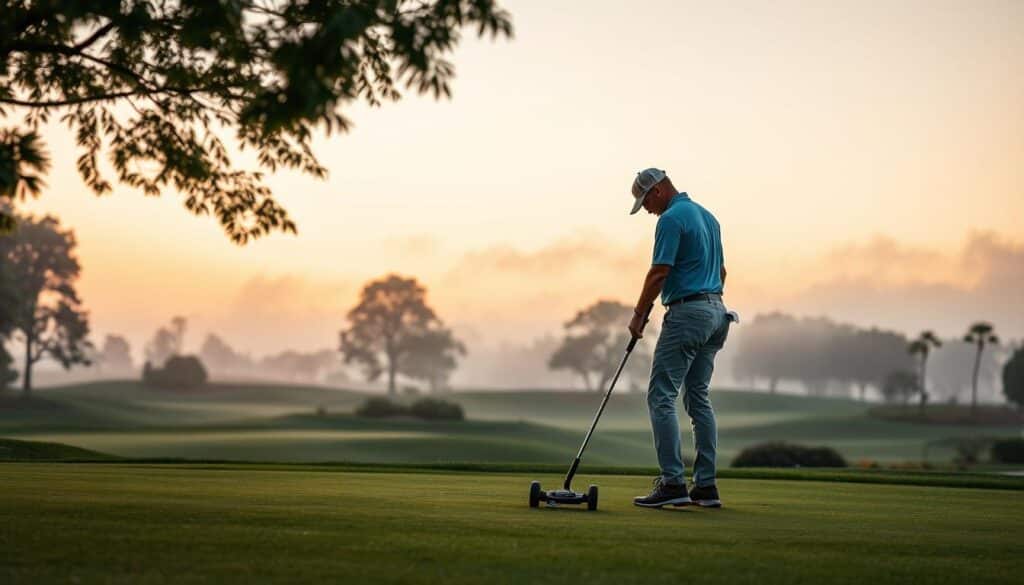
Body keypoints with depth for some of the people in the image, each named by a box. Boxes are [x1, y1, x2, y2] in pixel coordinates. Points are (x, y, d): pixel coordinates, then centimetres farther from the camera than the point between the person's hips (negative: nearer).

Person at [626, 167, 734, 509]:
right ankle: (705, 486, 8)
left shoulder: (672, 218, -12)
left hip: (686, 312, -10)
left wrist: (639, 314, -7)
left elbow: (659, 272, -17)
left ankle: (673, 482, -13)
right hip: (715, 312, 10)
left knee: (662, 396, -7)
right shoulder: (707, 216, 17)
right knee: (698, 397, 11)